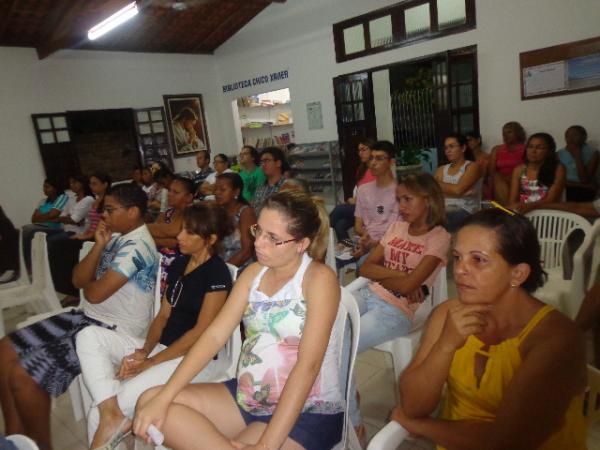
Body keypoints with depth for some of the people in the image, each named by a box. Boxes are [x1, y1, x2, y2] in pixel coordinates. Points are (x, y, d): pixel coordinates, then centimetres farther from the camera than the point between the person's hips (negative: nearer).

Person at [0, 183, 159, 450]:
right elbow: (78, 280, 6)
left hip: (113, 331, -10)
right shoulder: (116, 237, 9)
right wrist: (99, 245, -6)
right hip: (89, 317, 10)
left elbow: (95, 293, -24)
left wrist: (88, 282, 0)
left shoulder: (136, 247, -21)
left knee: (23, 375, -16)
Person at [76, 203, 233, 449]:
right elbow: (163, 314, 10)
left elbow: (201, 332, -17)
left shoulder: (217, 273, -14)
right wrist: (144, 350, -7)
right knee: (89, 336, -10)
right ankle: (112, 413, -18)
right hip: (162, 347, 8)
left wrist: (150, 363, -15)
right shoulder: (178, 264, 10)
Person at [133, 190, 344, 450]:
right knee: (150, 401, -6)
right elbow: (215, 335, -1)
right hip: (247, 398, 6)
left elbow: (308, 365, -22)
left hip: (309, 411, -6)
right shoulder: (254, 272, 4)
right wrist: (163, 398, -10)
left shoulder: (319, 278, -15)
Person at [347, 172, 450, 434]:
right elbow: (365, 268, 7)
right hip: (369, 296, 6)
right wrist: (396, 274, -7)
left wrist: (380, 274, 0)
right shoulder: (396, 227, 14)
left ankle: (352, 423, 0)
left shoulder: (439, 238, -5)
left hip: (397, 310, -6)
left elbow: (406, 286, -15)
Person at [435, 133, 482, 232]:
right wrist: (462, 193, -10)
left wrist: (438, 183, 1)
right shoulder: (441, 169, 18)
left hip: (466, 212, -4)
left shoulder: (472, 167, 4)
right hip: (444, 211, 4)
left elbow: (458, 189, -13)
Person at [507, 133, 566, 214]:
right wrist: (516, 207, -22)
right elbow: (512, 200, 2)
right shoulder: (519, 169, 8)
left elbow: (551, 199, -10)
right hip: (521, 212, 3)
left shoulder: (558, 169, 1)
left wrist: (530, 206, -29)